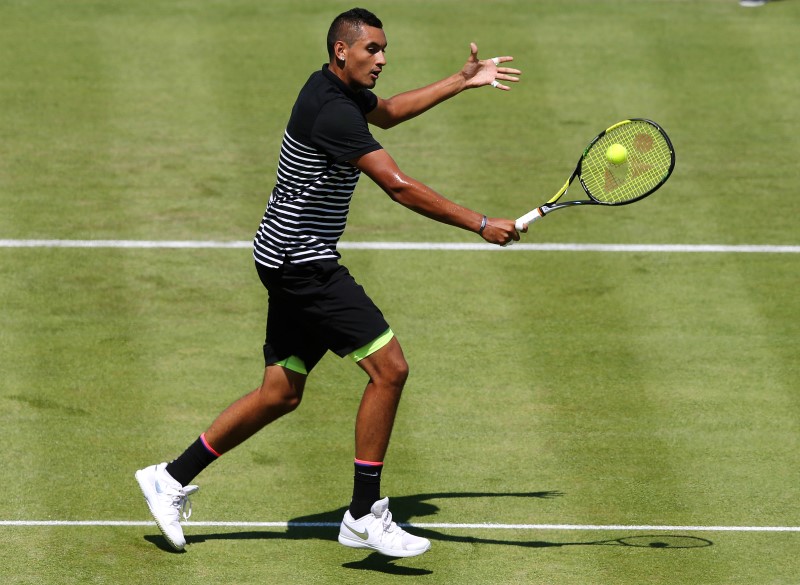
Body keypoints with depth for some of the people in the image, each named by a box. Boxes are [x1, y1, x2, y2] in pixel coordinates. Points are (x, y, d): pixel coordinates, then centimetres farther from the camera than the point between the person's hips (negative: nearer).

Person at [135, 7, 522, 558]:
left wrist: (462, 81, 29)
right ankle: (365, 515, -7)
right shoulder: (332, 111, -22)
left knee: (281, 393, 15)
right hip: (303, 264, -11)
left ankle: (172, 479, 23)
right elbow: (399, 186, -27)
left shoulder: (338, 89, 9)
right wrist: (480, 224, -26)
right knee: (389, 366, -13)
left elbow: (387, 111, 33)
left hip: (291, 262, 11)